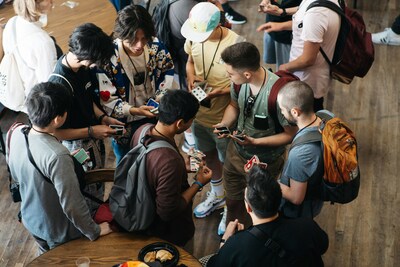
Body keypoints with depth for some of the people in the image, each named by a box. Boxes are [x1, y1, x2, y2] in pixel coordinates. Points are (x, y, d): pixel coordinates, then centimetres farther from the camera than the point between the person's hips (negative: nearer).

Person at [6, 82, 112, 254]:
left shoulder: (17, 133, -18)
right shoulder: (57, 156, -39)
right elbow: (72, 205, -30)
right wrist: (94, 232, -14)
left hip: (30, 220, 6)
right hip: (58, 232, -5)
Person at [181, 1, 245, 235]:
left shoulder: (236, 44, -28)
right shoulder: (194, 37, -12)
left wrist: (221, 91, -31)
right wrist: (192, 79, -13)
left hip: (224, 118, -6)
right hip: (200, 113, 6)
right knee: (209, 156, 27)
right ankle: (218, 195, 54)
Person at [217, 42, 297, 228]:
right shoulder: (240, 81, -18)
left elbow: (291, 135, -23)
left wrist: (255, 142, -30)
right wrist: (224, 124, -15)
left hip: (263, 164, -5)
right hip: (235, 151, 6)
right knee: (233, 201, 28)